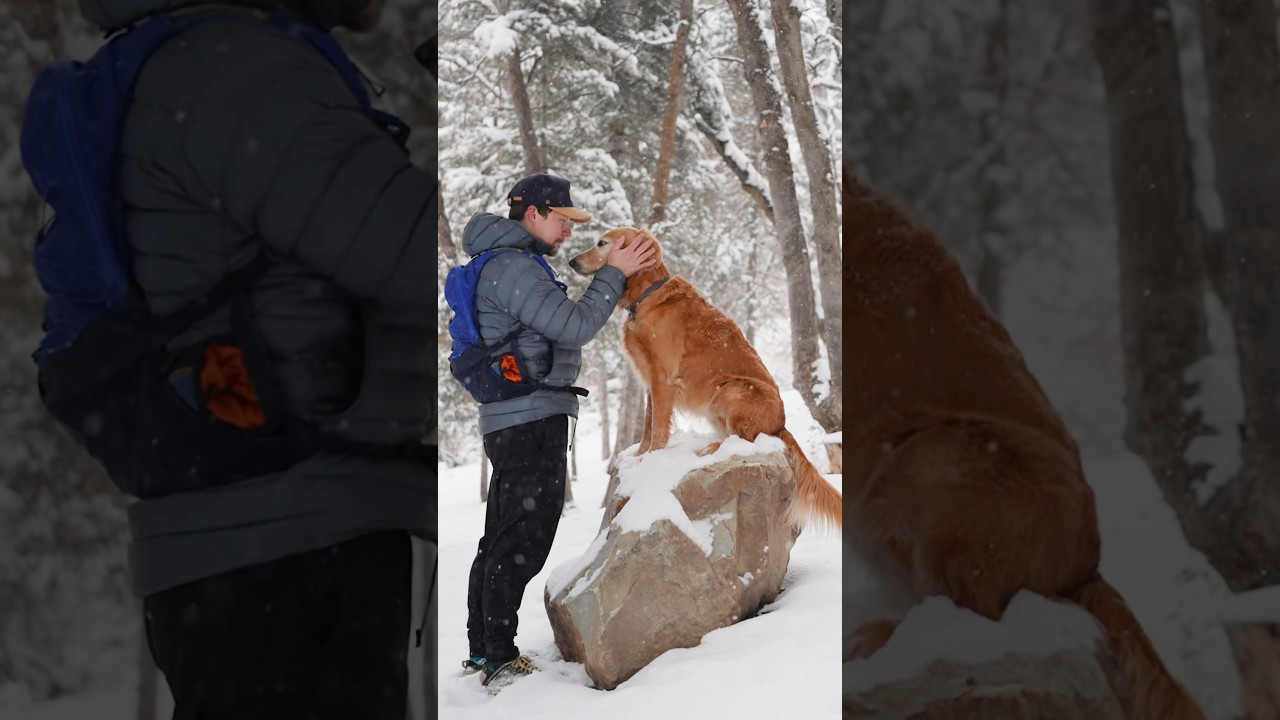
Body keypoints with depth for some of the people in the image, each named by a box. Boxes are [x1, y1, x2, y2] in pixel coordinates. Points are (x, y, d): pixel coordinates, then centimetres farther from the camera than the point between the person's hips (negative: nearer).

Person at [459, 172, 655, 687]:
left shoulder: (509, 264, 19)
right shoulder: (514, 268, -15)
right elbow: (575, 326, -19)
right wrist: (614, 274, -11)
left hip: (511, 423, 11)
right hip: (533, 418, -11)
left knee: (501, 540, 14)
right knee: (521, 542, -8)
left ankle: (483, 651, 20)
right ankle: (500, 660, -6)